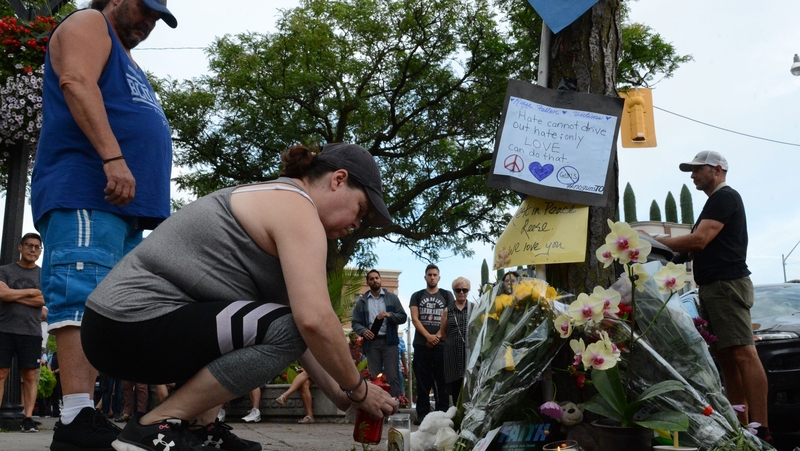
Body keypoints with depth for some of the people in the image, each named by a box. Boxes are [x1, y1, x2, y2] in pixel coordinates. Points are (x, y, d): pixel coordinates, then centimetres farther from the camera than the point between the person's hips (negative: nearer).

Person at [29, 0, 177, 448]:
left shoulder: (127, 63, 34)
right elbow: (77, 84, -12)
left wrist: (153, 207, 25)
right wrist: (113, 157, -24)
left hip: (123, 203, 10)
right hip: (87, 192, -9)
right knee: (84, 297, -19)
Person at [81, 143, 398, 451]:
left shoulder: (272, 200, 19)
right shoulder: (296, 206, -11)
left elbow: (301, 321, 18)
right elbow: (313, 320, -23)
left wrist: (335, 392, 14)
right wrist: (357, 389, -8)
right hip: (133, 325, -10)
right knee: (285, 329, -21)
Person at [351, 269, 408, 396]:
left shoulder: (392, 298, 10)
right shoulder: (361, 301, 11)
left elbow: (403, 317, 6)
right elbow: (355, 323, 7)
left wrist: (389, 315, -12)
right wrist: (363, 331, -13)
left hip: (389, 341, -1)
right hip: (371, 342, 1)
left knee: (392, 377, -5)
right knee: (374, 378, 4)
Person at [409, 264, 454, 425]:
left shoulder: (447, 295, 10)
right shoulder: (417, 296, 11)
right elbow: (414, 319, 2)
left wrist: (437, 336, -10)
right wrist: (428, 336, -11)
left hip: (441, 344, -1)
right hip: (421, 344, 1)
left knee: (442, 381, 0)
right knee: (422, 381, 1)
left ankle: (443, 413, 2)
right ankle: (422, 414, 4)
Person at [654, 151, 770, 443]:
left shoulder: (725, 197, -6)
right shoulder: (715, 202, 24)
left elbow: (699, 240, -17)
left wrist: (653, 241, -12)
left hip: (727, 285, -11)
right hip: (713, 287, 11)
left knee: (743, 354, -15)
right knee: (727, 358, 7)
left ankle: (760, 429, -18)